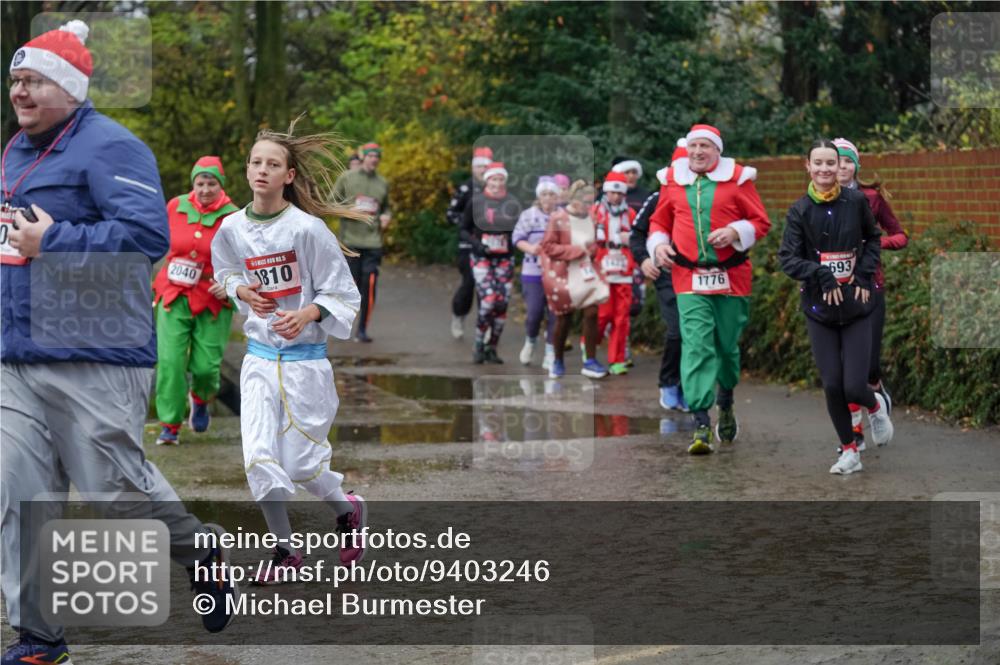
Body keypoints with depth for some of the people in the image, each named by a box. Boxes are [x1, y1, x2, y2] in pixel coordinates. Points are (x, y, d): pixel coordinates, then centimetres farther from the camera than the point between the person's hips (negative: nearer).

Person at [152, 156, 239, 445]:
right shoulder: (175, 207, 0)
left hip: (213, 301, -1)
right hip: (174, 296, 1)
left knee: (206, 365, -3)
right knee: (170, 361, -10)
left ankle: (200, 399, 33)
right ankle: (170, 425, 1)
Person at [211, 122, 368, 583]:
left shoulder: (308, 228, -14)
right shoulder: (232, 228, 0)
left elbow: (343, 294, -8)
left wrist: (305, 315, -25)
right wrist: (243, 291, 0)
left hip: (305, 358, -4)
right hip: (258, 358, 4)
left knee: (300, 463, 1)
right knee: (259, 460, -6)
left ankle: (348, 509, 33)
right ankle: (285, 551, 11)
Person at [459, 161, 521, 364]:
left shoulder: (512, 203, 2)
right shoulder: (475, 202, -2)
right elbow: (463, 231, 4)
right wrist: (476, 244, -13)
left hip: (504, 259, 3)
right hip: (481, 258, -3)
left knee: (502, 304, 0)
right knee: (488, 301, -17)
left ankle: (492, 349, 14)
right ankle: (479, 345, 1)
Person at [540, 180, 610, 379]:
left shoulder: (591, 217, 2)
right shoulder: (558, 219, -16)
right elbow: (548, 246, -14)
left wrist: (592, 249, -6)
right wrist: (576, 250, -19)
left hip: (586, 273, 5)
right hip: (563, 275, -5)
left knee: (592, 313, -6)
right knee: (564, 319, 5)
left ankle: (590, 362, 2)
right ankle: (558, 362, 23)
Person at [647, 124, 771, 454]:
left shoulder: (736, 178, 2)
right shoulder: (673, 180, 9)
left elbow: (761, 221, 3)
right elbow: (659, 221, 20)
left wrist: (735, 232, -15)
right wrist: (658, 244, -1)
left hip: (731, 276, 0)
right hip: (689, 278, 0)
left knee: (727, 344, 10)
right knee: (696, 347, -13)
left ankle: (726, 403, 39)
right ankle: (701, 425, -17)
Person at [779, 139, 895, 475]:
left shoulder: (856, 201, -3)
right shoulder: (800, 211, -4)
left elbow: (873, 238, 13)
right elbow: (788, 258, -9)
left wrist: (865, 274, 0)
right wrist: (821, 275, -22)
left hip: (856, 307, -1)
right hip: (819, 308, 1)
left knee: (854, 387, -7)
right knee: (832, 386, 1)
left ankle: (876, 405, 29)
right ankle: (849, 451, 21)